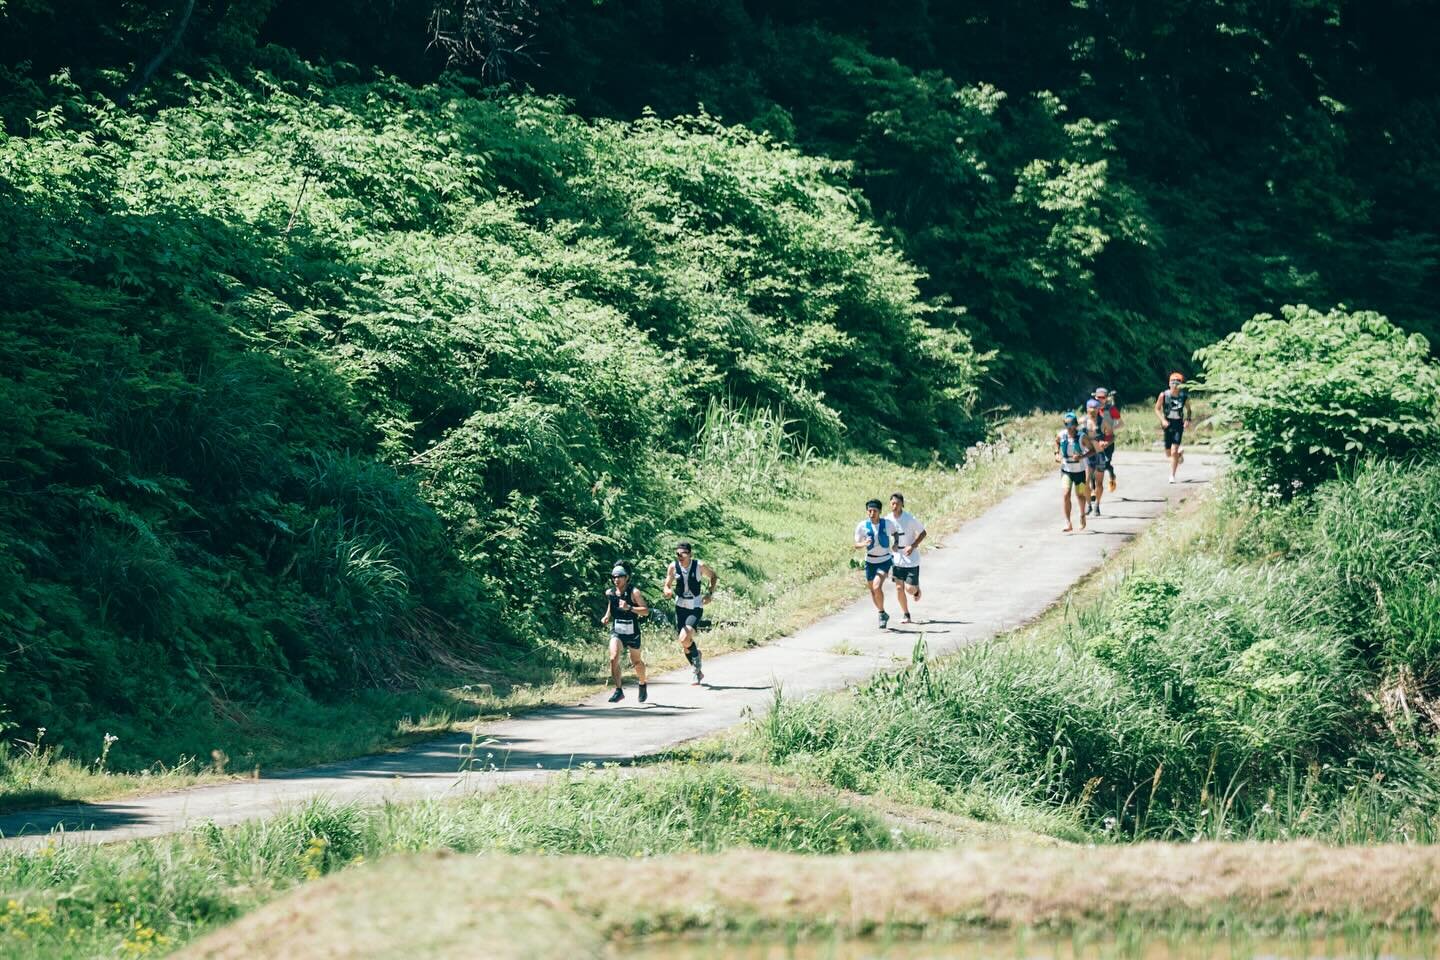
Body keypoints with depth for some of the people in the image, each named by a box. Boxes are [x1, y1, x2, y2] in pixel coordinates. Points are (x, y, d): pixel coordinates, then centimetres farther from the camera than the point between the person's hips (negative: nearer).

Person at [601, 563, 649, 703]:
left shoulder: (634, 593, -12)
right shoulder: (610, 593, 1)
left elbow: (646, 611, -16)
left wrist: (629, 608, -28)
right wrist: (606, 617, 4)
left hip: (632, 632, -2)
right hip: (616, 631, 2)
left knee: (636, 662, 13)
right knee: (614, 658, -21)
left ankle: (642, 685, 41)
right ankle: (618, 690, -18)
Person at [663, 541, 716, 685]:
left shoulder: (700, 566, -12)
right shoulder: (673, 567, -7)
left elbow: (712, 576, 7)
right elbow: (667, 585, 2)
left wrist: (710, 593, -5)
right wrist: (668, 591, -21)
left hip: (695, 608, -4)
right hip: (680, 607, 4)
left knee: (684, 639, -23)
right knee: (684, 643, 9)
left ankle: (696, 653, 10)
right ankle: (697, 671, 29)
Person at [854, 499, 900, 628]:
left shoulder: (888, 523, -8)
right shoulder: (862, 526, -10)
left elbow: (895, 533, 15)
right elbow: (856, 545, -6)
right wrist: (864, 544, -27)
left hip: (885, 560, -2)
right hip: (870, 561, 2)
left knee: (877, 586, -21)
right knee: (872, 589, 10)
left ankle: (882, 614, -4)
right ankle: (883, 615, 31)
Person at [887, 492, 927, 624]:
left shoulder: (910, 519, -16)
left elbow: (922, 533, -6)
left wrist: (913, 546, -19)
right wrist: (891, 545, -8)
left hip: (911, 558, -4)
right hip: (896, 558, 4)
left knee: (910, 588, -4)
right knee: (899, 588, 1)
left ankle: (917, 589, 33)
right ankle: (905, 615, 16)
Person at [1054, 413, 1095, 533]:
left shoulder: (1082, 437, -17)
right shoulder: (1061, 435, -8)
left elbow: (1092, 450, -10)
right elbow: (1057, 441, 16)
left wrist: (1082, 456, -26)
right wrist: (1057, 453, 1)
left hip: (1079, 470, -1)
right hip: (1066, 470, 1)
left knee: (1080, 494, 17)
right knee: (1066, 493, -18)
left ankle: (1082, 515, 48)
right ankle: (1068, 523, -20)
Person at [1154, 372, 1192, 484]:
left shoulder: (1184, 396, -5)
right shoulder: (1163, 395, -7)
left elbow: (1188, 409, 12)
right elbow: (1157, 409, 1)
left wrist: (1188, 420, -5)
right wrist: (1163, 420, -14)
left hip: (1179, 424, -2)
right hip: (1168, 424, 2)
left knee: (1174, 451, -13)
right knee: (1168, 453, 8)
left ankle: (1172, 475, -2)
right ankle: (1180, 454, 44)